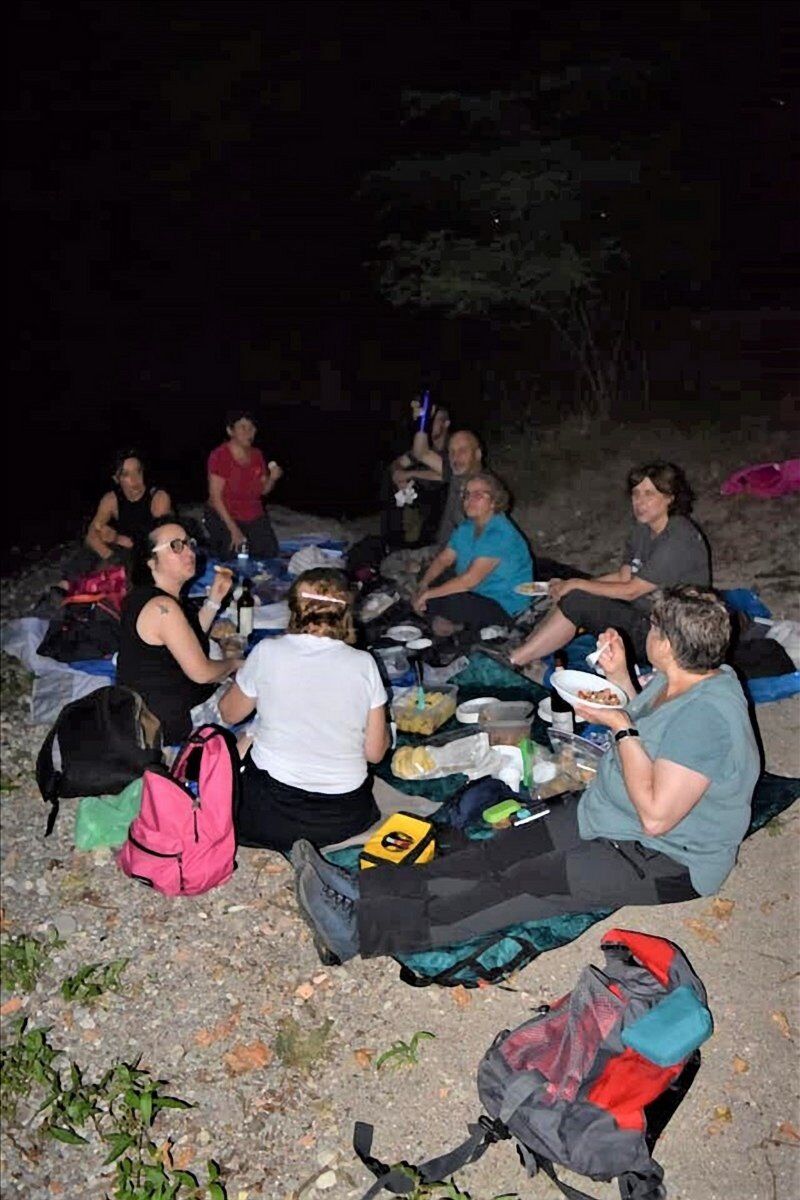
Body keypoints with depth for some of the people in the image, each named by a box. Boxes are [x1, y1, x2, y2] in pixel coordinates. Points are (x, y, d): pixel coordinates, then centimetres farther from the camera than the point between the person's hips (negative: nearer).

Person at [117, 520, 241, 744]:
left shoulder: (145, 595, 4)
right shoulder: (163, 607, -26)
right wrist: (234, 663, -4)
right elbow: (201, 673, -23)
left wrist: (215, 597, 6)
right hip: (166, 724, -10)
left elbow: (192, 639, 12)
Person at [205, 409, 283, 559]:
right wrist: (234, 530, -21)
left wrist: (272, 478, -13)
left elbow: (263, 490, 11)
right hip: (224, 516, -5)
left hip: (254, 517, 5)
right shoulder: (219, 456, -14)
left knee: (270, 552, -10)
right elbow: (215, 497, -16)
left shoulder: (257, 455, 5)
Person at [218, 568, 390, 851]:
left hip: (271, 815, -1)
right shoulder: (363, 663, -9)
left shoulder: (267, 652, -10)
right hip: (345, 818, 2)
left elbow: (229, 714, 8)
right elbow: (375, 752, -2)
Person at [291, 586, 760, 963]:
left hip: (665, 861, -9)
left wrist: (620, 726, -23)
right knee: (495, 855, -7)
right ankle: (361, 889, -14)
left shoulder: (706, 714, -27)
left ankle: (361, 928, -29)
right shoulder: (679, 679, 3)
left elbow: (655, 815, -29)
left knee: (526, 884, -23)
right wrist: (618, 676, 3)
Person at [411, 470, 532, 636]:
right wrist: (423, 585, -12)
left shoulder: (500, 534, -23)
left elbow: (470, 579, -29)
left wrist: (429, 594, -25)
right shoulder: (466, 528, 8)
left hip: (503, 608, -8)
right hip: (474, 596, 8)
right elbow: (443, 559, 8)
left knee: (452, 603, -33)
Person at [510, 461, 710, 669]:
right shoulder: (643, 527, 8)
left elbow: (630, 591, -19)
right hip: (643, 617, 9)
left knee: (577, 603, -22)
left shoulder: (679, 539, -21)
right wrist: (568, 585, -2)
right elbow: (623, 576, 10)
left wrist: (577, 584, -11)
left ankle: (513, 661, -14)